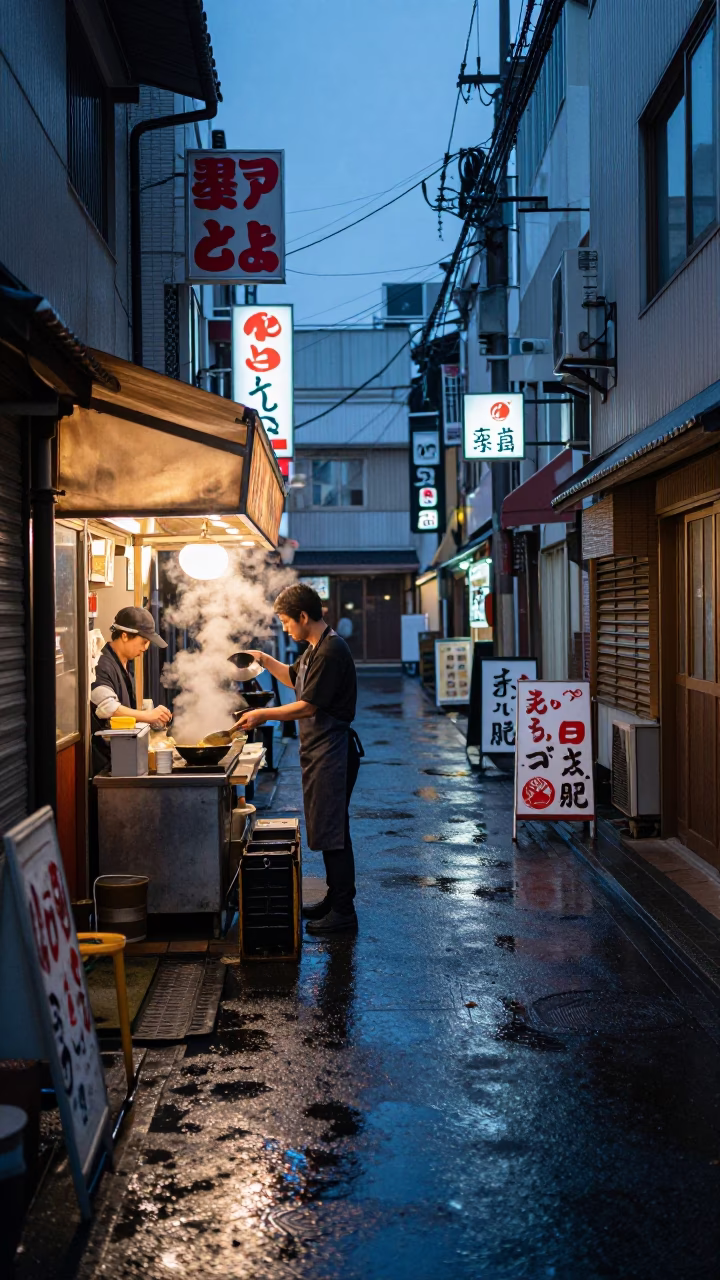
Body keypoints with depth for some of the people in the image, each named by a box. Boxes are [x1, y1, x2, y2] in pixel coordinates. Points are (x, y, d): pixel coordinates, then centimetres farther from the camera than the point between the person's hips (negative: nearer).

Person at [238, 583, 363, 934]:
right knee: (325, 829, 16)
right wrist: (265, 661, 17)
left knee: (332, 829, -6)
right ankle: (334, 899, 26)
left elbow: (308, 705, -22)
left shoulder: (331, 651, -19)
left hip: (332, 750, -10)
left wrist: (263, 715, -15)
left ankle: (344, 910, 1)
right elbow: (295, 678, 31)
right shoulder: (314, 649, 13)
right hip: (318, 749, 10)